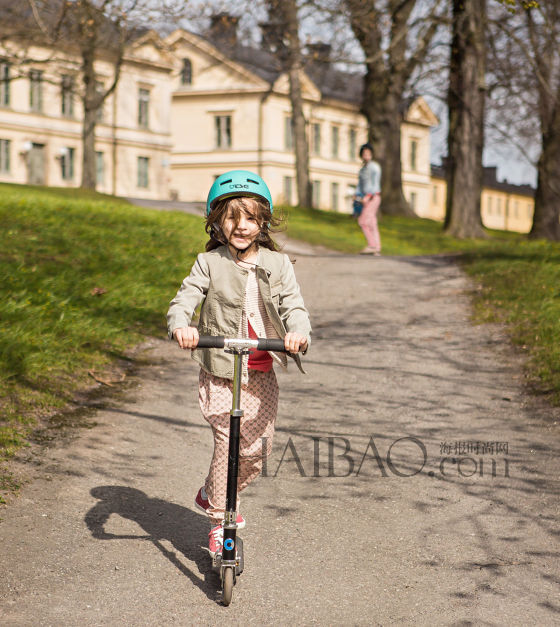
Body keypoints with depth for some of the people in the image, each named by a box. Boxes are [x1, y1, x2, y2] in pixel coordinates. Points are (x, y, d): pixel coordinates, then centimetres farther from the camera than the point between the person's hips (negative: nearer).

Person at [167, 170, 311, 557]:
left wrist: (298, 332, -30)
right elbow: (184, 300, -11)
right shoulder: (209, 264, -3)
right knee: (228, 442, -13)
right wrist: (180, 326, -35)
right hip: (219, 370, -3)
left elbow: (294, 307, -7)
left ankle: (213, 495, 33)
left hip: (261, 373, 3)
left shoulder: (277, 265, 2)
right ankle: (218, 521, 3)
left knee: (259, 446, 8)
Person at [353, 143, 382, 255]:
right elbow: (360, 185, 20)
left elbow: (375, 184, -15)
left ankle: (372, 245, -15)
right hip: (366, 198, 8)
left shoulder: (374, 166, -6)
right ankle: (377, 248, 2)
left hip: (373, 197, -8)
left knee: (363, 221, -16)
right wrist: (356, 196, 3)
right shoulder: (363, 169, 20)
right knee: (372, 224, 3)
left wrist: (367, 197, -22)